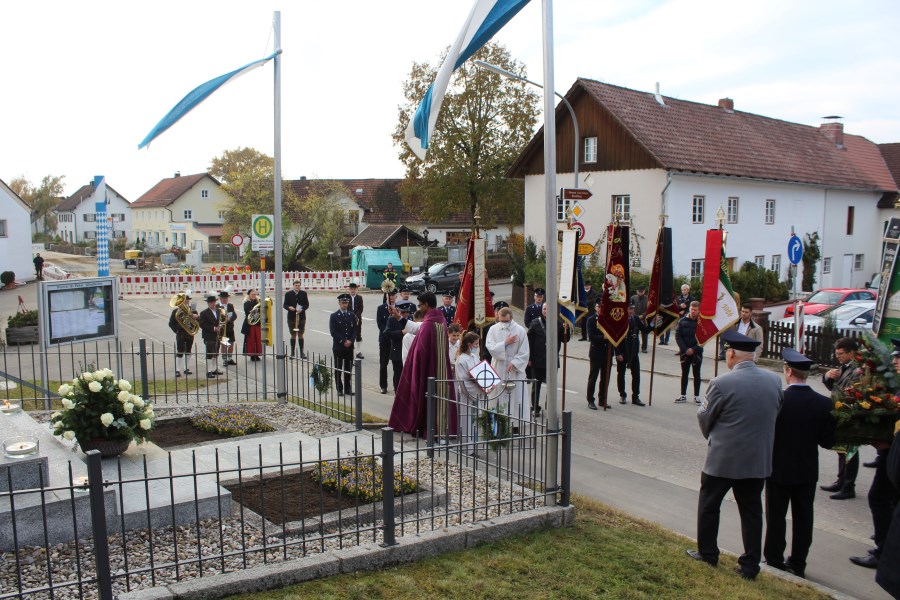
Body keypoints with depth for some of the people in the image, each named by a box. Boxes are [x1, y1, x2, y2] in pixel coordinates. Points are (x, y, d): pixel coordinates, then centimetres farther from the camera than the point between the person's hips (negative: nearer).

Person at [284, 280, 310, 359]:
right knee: (293, 335, 5)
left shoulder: (304, 294, 3)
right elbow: (285, 305, 2)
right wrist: (289, 307, -19)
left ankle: (302, 352, 9)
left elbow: (307, 305, 2)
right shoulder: (288, 294, 2)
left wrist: (302, 309, -16)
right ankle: (292, 352, 11)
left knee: (300, 335, 5)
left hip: (301, 317, 0)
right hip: (291, 317, 0)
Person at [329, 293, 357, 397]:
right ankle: (339, 389, 11)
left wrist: (350, 341, -10)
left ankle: (348, 388, 15)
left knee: (348, 369, 7)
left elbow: (355, 330, 6)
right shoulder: (334, 316, -3)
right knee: (338, 369, 4)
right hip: (338, 347, -3)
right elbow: (333, 332, -9)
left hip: (349, 346, 3)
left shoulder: (352, 316, 8)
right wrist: (343, 341, -13)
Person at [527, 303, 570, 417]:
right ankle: (535, 408, 18)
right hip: (537, 360, -1)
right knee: (536, 385, 8)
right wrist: (529, 358, -5)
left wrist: (566, 330, -15)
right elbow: (529, 341, -2)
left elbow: (565, 339, 4)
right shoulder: (535, 323, -3)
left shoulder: (558, 324, 1)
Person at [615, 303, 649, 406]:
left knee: (636, 374, 3)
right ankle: (622, 395, 22)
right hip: (622, 352, -4)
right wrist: (618, 353, -16)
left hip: (634, 352, 4)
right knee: (621, 373, 9)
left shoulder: (636, 319, 1)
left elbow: (645, 330, 4)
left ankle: (635, 397, 11)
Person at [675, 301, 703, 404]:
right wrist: (685, 349, -11)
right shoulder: (682, 321, -1)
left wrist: (694, 349, -14)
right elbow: (678, 336, -3)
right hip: (685, 352, 2)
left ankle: (696, 396, 13)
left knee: (696, 374, 7)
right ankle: (683, 396, 16)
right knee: (684, 373, 10)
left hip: (697, 352, -2)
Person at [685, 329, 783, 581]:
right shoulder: (775, 381, -4)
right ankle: (750, 565, 19)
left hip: (723, 458, -4)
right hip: (759, 459, 5)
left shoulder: (721, 383, -20)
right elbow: (776, 415, 9)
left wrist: (710, 435, 13)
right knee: (751, 510, 14)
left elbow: (704, 418, -8)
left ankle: (707, 552, 29)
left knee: (709, 504, 15)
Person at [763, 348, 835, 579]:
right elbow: (827, 441, -6)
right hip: (808, 471, 3)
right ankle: (798, 563, 22)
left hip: (779, 469, -3)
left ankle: (774, 560, 21)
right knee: (803, 518, 14)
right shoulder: (823, 403, -10)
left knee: (776, 517, 11)